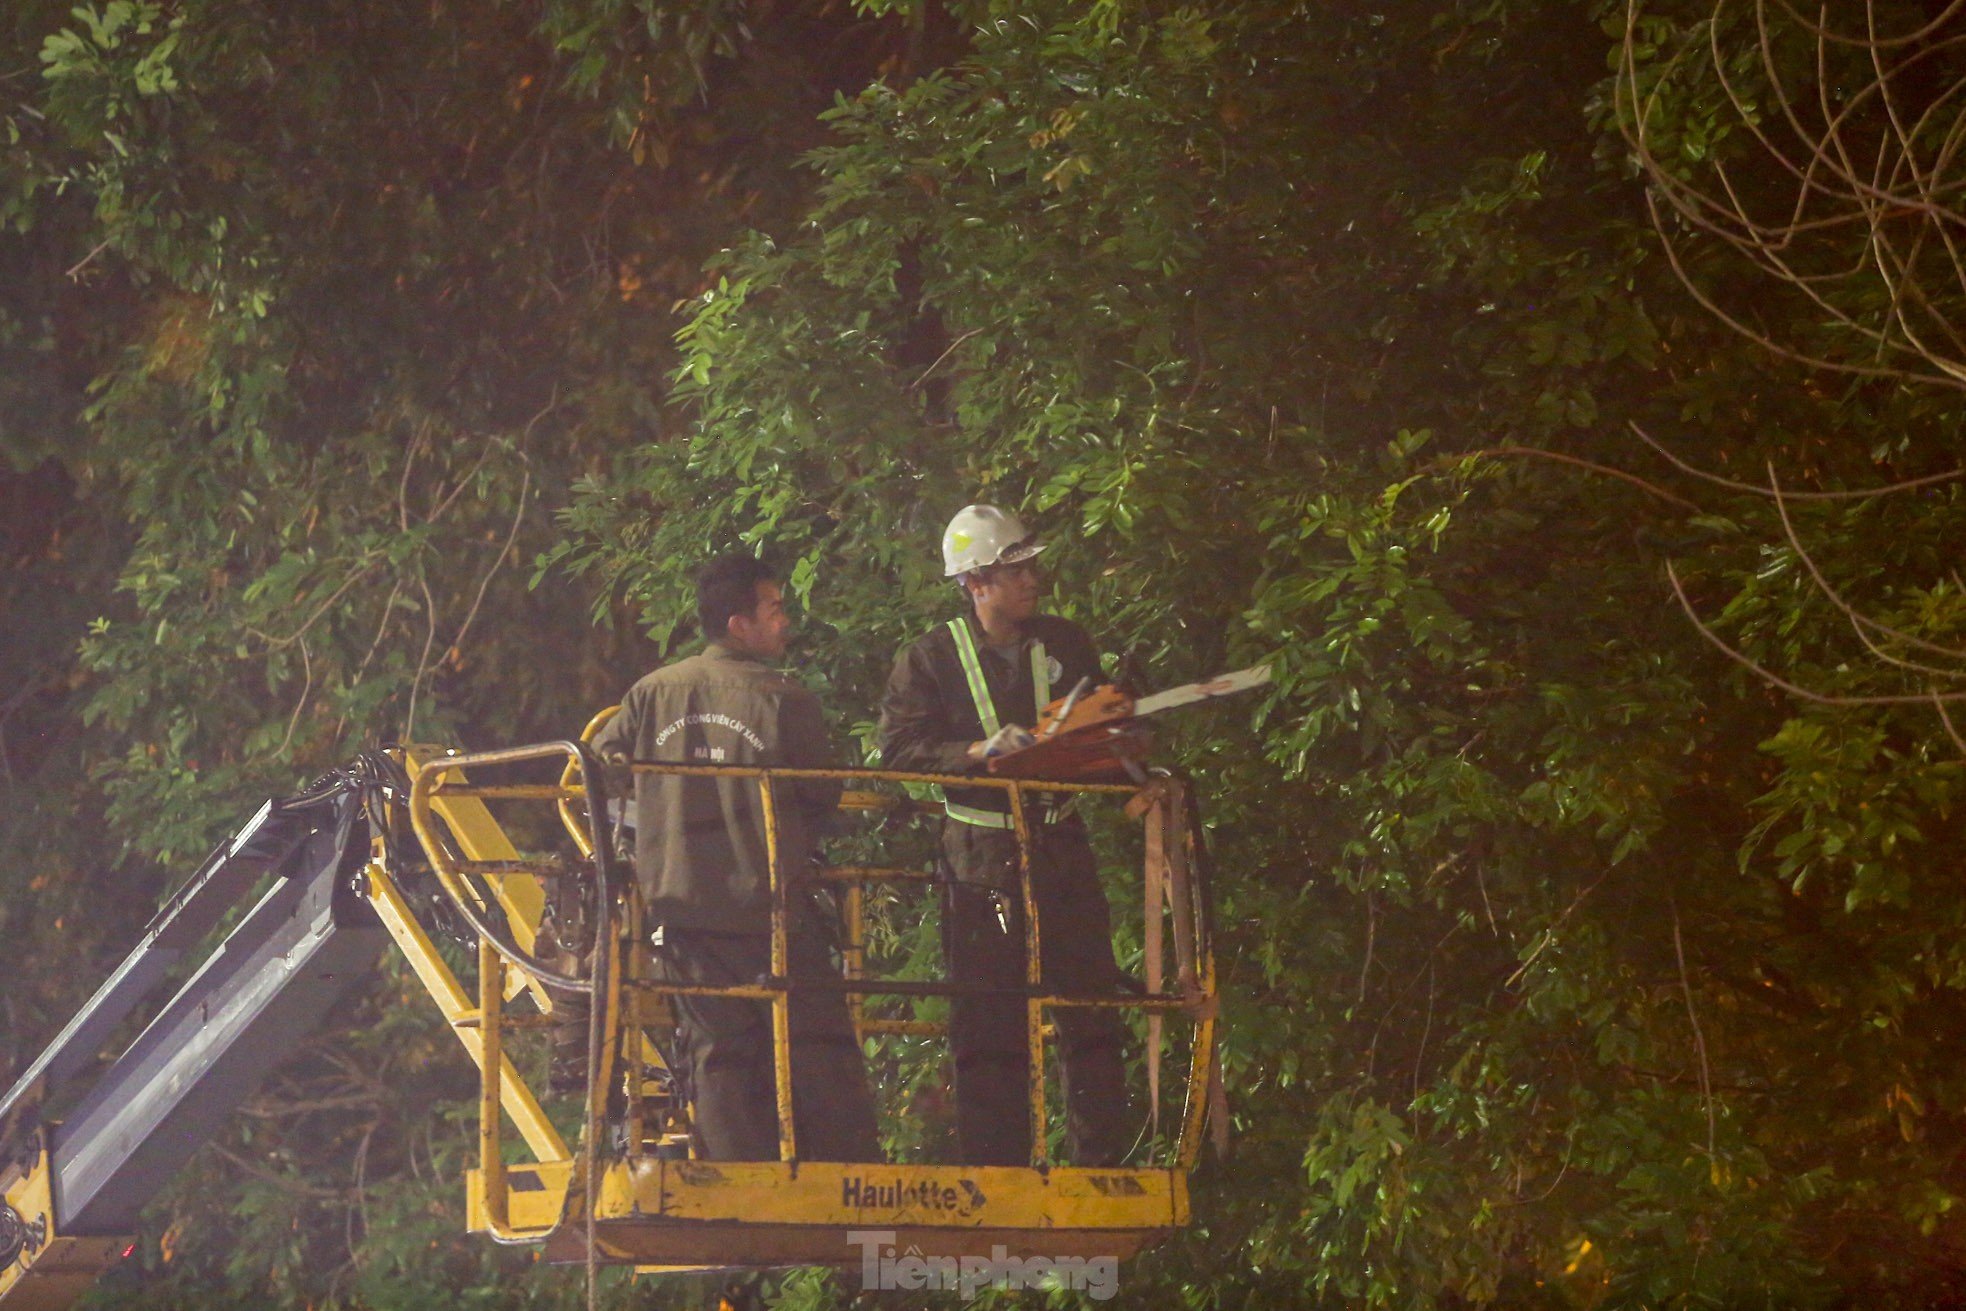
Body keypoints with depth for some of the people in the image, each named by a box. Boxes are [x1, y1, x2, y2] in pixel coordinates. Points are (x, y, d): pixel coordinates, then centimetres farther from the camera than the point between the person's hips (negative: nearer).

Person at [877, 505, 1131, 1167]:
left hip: (1061, 848, 3)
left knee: (1092, 1012, 1)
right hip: (981, 857, -3)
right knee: (990, 1023, -2)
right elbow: (899, 750, -7)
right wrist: (981, 751, -18)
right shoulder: (932, 659, 0)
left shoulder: (1066, 645, 11)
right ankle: (995, 1175, 3)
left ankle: (1103, 1164, 6)